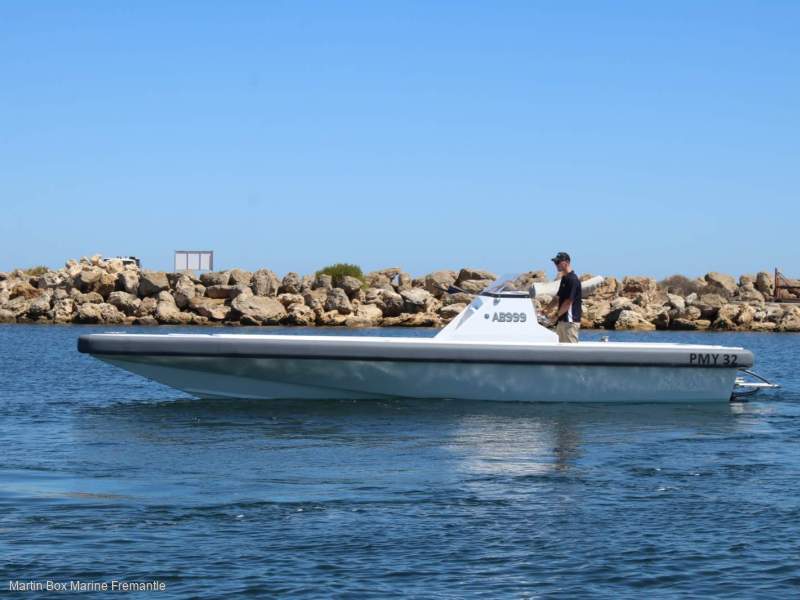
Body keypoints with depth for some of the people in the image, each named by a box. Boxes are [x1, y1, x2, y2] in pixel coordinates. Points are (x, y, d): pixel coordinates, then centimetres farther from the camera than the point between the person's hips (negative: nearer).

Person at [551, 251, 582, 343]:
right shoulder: (564, 278, 15)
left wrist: (557, 315, -10)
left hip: (570, 321, -10)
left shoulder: (573, 279, -16)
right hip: (563, 320, 10)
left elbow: (568, 302, -19)